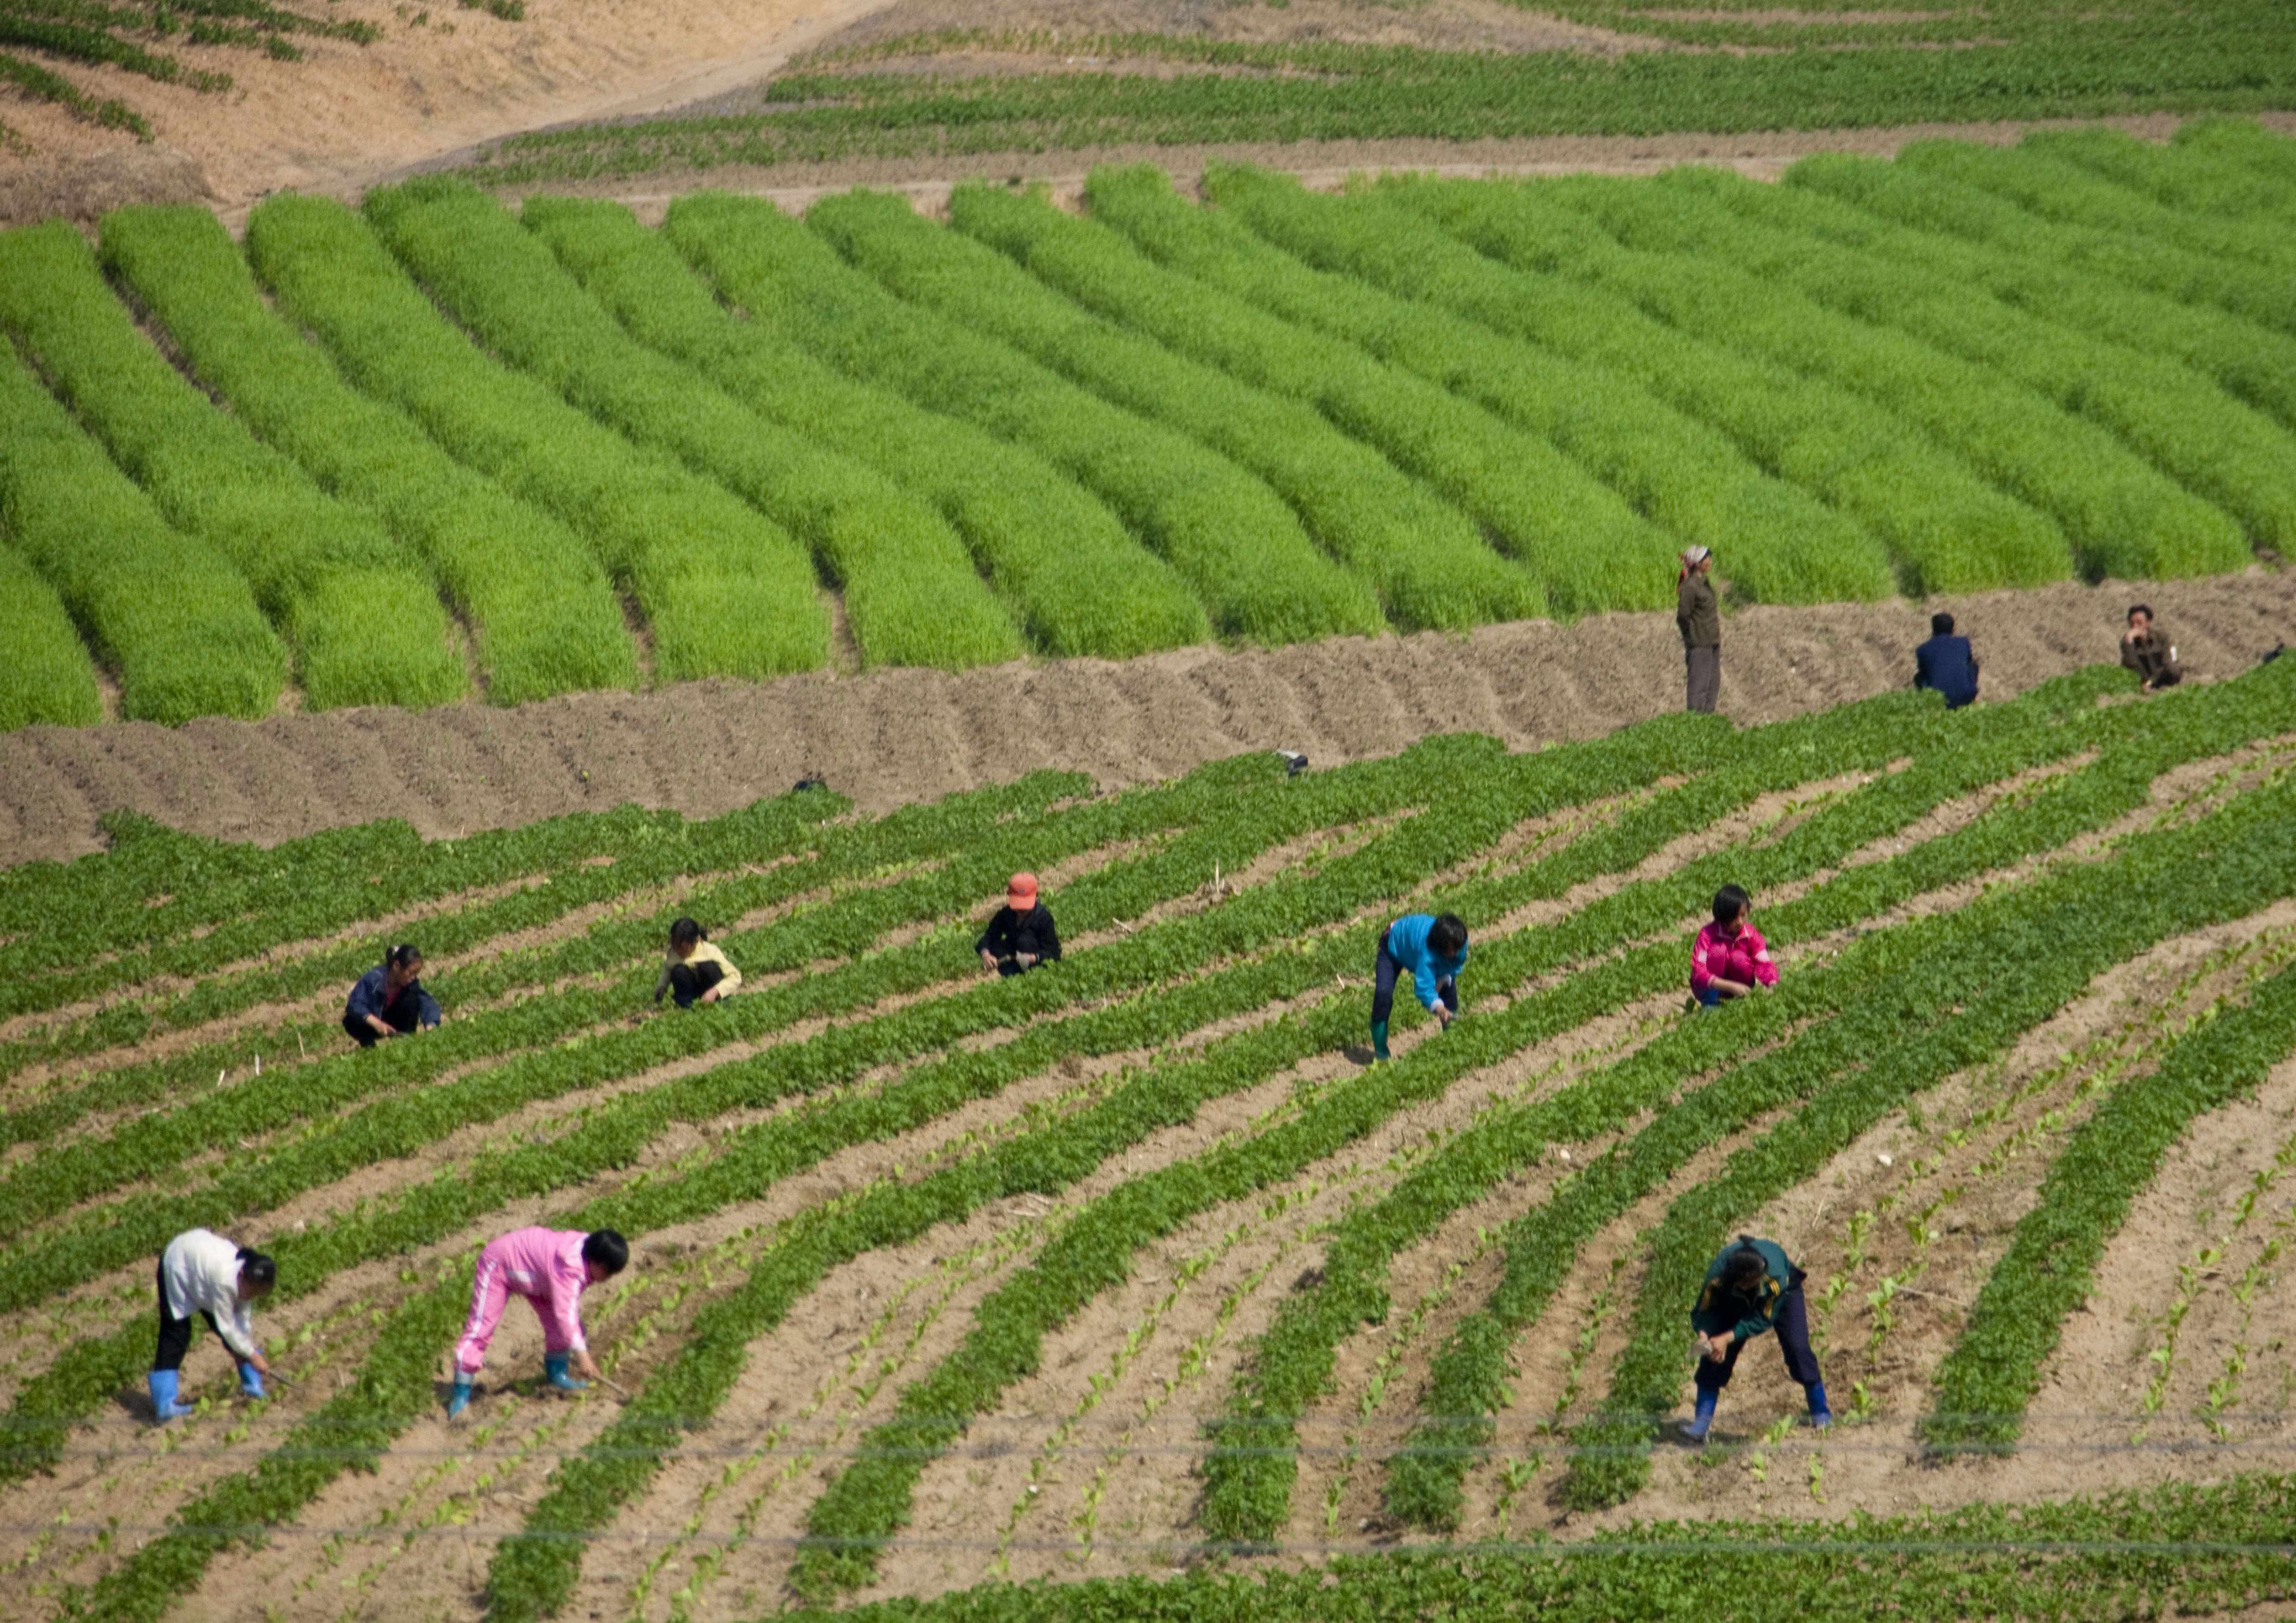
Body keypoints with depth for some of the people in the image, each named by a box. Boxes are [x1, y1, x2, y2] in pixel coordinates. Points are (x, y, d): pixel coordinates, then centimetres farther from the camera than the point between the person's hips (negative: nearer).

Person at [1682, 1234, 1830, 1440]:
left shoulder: (1776, 1277, -44)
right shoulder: (1718, 1274, -39)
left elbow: (1762, 1320, -36)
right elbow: (1704, 1311, -27)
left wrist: (1728, 1338, -46)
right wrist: (1703, 1336, -49)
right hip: (1733, 1300, 2)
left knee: (1797, 1348, -14)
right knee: (1714, 1353, -13)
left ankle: (1820, 1412, 3)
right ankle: (1702, 1420, -12)